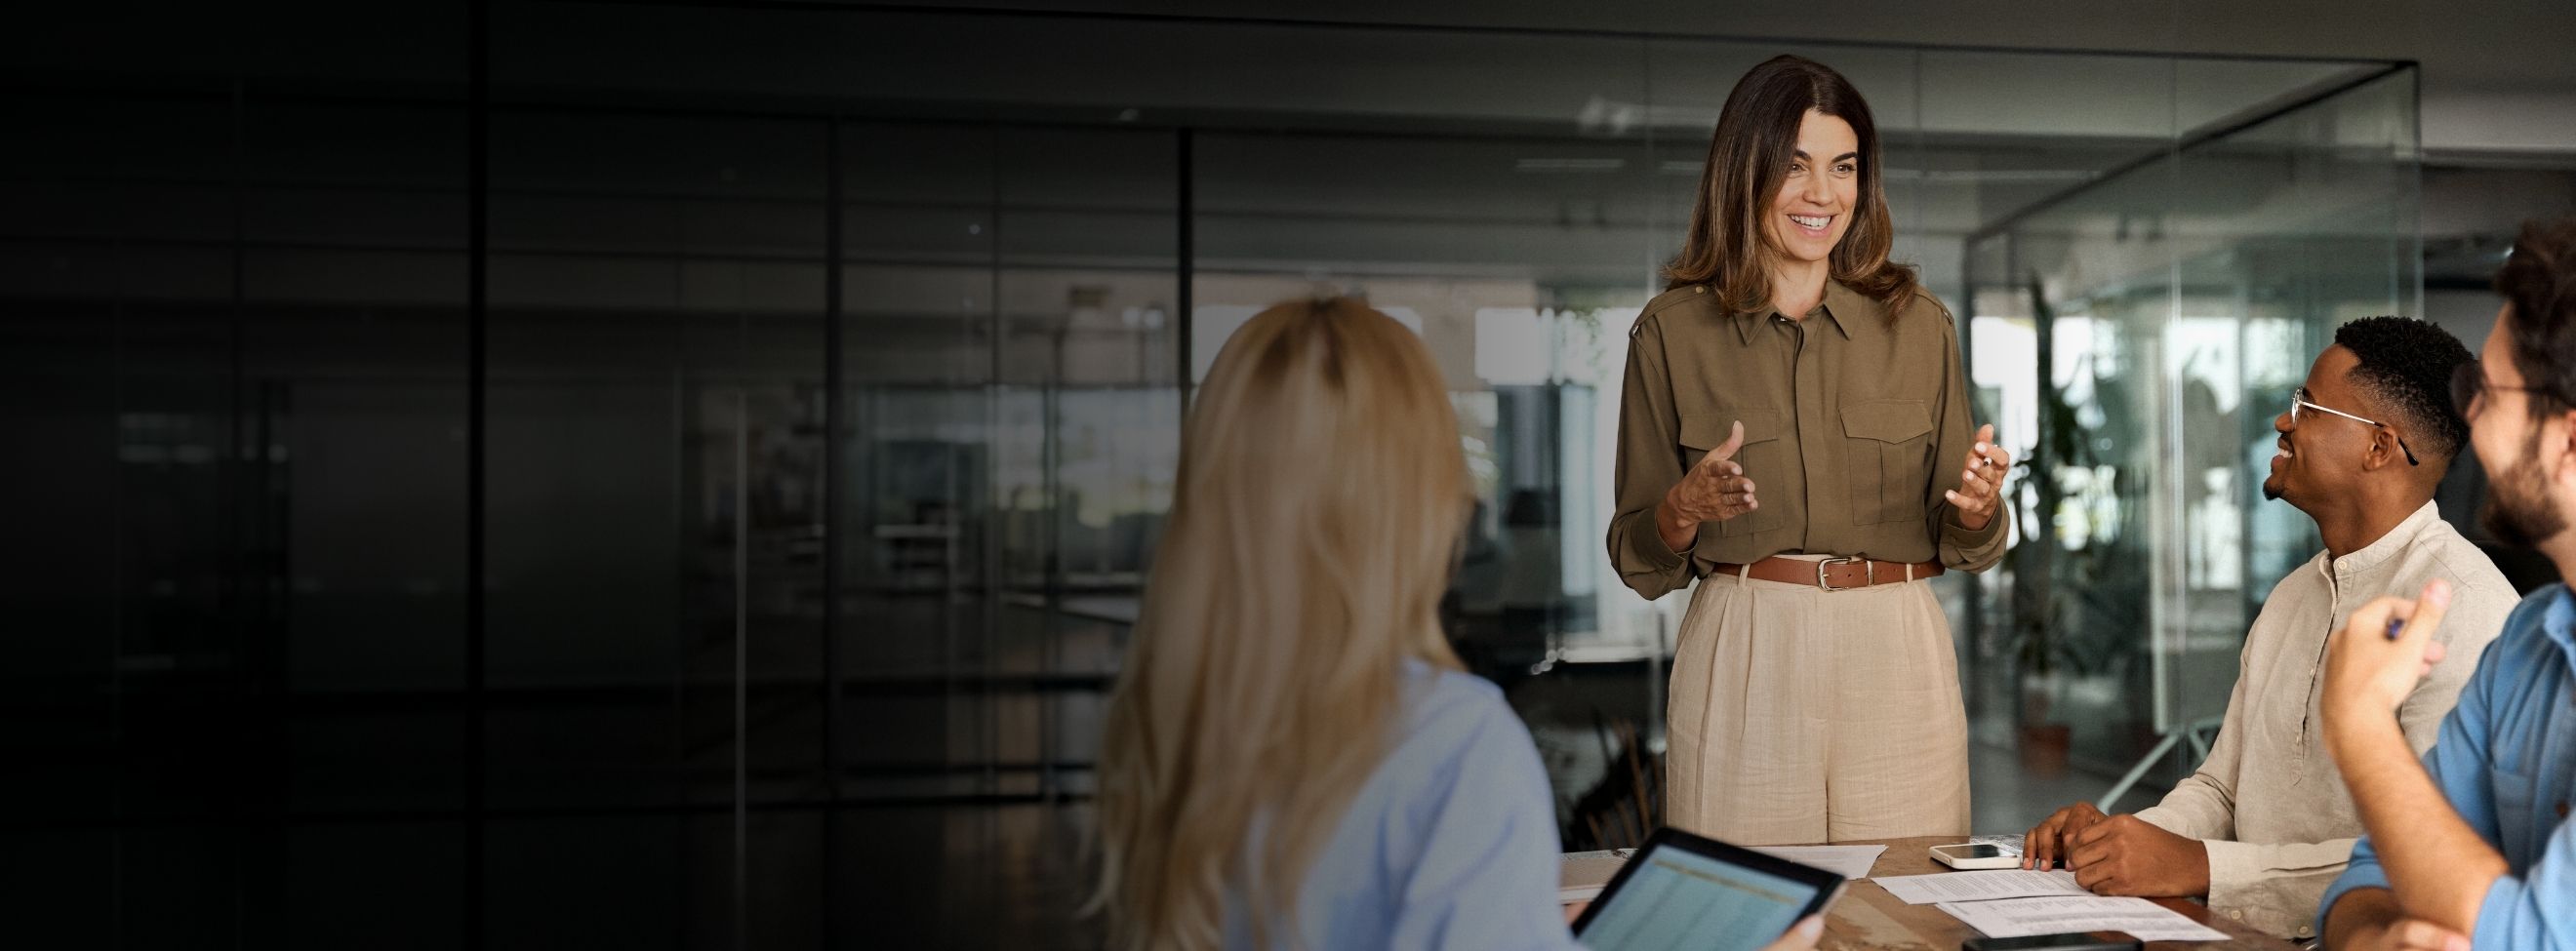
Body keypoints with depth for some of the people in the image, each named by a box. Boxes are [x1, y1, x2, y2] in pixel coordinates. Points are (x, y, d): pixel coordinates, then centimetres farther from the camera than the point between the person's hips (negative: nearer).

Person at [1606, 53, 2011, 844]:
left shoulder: (1920, 324, 7)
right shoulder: (1671, 331, 2)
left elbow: (1959, 545, 10)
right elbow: (1639, 560, 4)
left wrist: (1977, 506, -10)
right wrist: (1686, 507, -15)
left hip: (1896, 657, 2)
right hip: (1741, 659, -1)